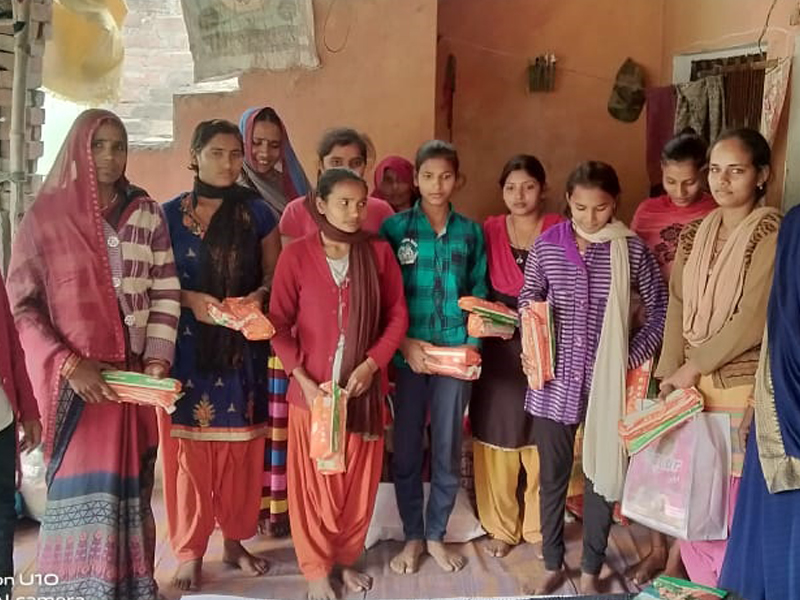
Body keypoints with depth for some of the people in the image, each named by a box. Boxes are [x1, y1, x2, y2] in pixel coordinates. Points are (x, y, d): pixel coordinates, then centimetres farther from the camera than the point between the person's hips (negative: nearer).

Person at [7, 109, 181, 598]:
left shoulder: (147, 214, 5)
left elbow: (166, 292, 5)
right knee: (82, 490, 0)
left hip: (133, 376, 3)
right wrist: (68, 364, -14)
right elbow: (22, 304, -4)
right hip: (73, 379, -2)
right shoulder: (45, 216, -3)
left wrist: (158, 359, -6)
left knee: (129, 486, 9)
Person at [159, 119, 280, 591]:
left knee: (240, 445, 9)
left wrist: (259, 296, -12)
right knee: (189, 446, 3)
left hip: (244, 344, 2)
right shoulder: (171, 214, 0)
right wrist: (191, 299, -16)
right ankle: (190, 550, 19)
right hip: (187, 345, -1)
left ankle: (235, 540, 27)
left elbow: (274, 273, 8)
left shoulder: (258, 213, 4)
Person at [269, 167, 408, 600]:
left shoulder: (378, 251, -1)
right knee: (313, 482, 9)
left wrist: (370, 364, -10)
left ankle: (347, 559, 35)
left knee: (360, 480, 13)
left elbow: (397, 315, 1)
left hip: (364, 387, 2)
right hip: (313, 389, -2)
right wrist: (303, 379, -14)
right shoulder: (296, 255, -6)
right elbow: (279, 324, -5)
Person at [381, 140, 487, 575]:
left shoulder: (471, 233, 6)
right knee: (406, 450, 8)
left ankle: (436, 535, 29)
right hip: (408, 354, -1)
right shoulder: (394, 227, 0)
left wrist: (474, 343, -8)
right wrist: (405, 342, -13)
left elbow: (479, 295, 7)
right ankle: (412, 536, 27)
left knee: (448, 450, 10)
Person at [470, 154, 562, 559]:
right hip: (499, 351, 1)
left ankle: (538, 528, 30)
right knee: (497, 441, 9)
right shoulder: (489, 231, 2)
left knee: (542, 443, 10)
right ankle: (501, 526, 28)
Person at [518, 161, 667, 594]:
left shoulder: (631, 250, -5)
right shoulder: (546, 245, -2)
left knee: (602, 475, 12)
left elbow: (659, 307, 2)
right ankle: (553, 564, 33)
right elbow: (528, 300, 8)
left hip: (607, 383, -1)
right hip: (554, 382, 1)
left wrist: (635, 355, -7)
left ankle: (591, 570, 32)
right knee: (552, 477, 13)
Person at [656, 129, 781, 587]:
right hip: (691, 382, 5)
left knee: (732, 493, 1)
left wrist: (693, 365, -10)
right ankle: (697, 584, 29)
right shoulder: (696, 233, 9)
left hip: (742, 386, -5)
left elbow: (754, 318, -15)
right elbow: (677, 308, 3)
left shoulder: (772, 232, -8)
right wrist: (670, 375, -5)